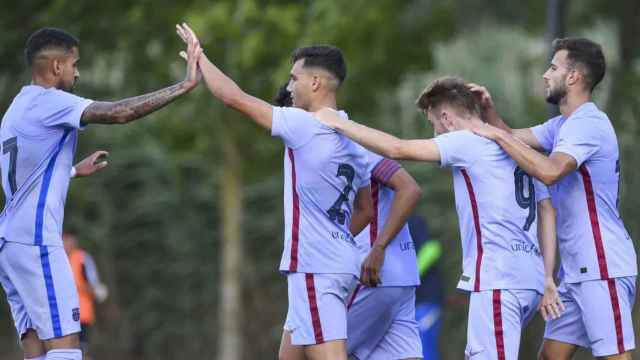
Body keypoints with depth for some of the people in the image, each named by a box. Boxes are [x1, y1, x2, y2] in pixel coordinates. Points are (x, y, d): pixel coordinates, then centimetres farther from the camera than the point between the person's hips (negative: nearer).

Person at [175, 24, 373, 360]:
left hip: (314, 269, -9)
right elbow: (365, 210, 22)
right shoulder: (351, 138, 13)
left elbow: (235, 97, -8)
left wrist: (199, 57, 6)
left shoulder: (305, 126, -12)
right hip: (340, 263, 9)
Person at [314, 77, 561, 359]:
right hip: (528, 279, 9)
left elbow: (398, 149, -10)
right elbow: (547, 211, 19)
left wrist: (338, 123, 0)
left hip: (498, 279, -9)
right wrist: (547, 277, 18)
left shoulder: (468, 142, -4)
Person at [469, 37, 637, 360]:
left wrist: (498, 136, -22)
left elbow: (550, 171, -30)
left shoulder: (588, 123, -16)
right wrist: (489, 110, 2)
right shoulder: (562, 125, 17)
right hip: (579, 270, 10)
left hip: (602, 270, -10)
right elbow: (514, 138, 21)